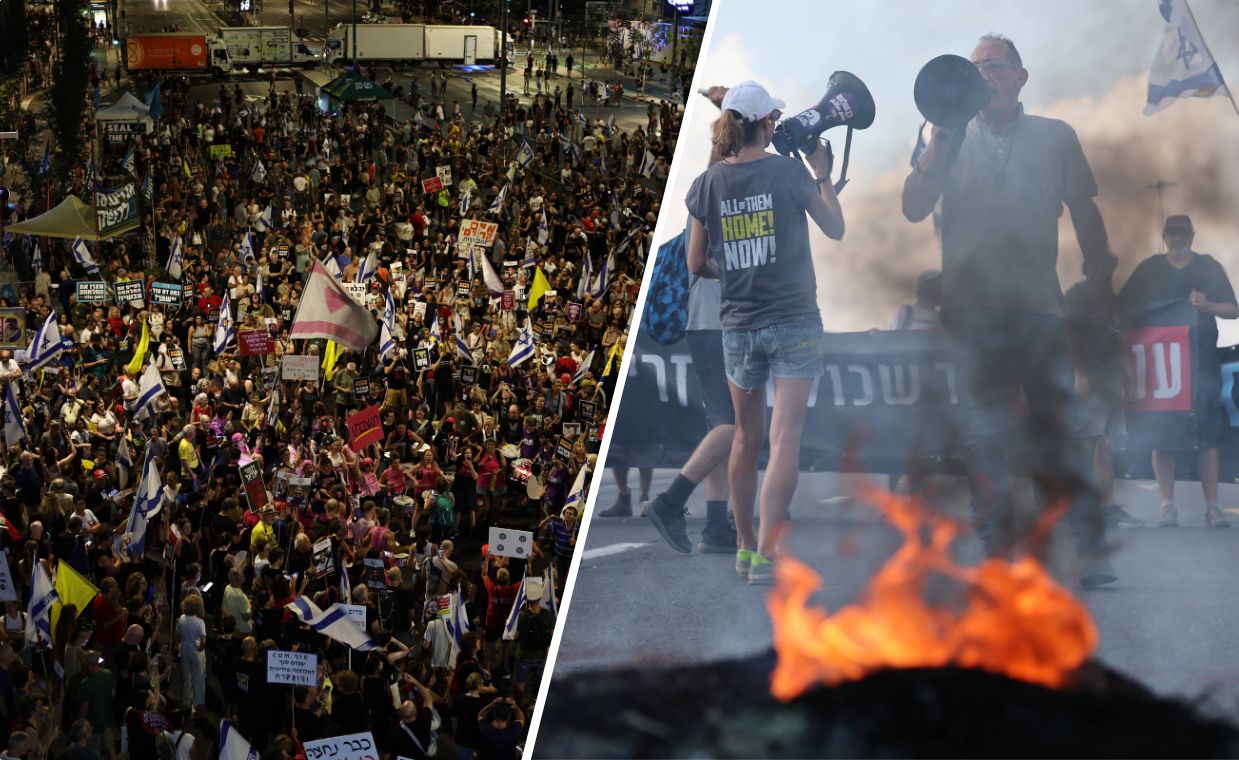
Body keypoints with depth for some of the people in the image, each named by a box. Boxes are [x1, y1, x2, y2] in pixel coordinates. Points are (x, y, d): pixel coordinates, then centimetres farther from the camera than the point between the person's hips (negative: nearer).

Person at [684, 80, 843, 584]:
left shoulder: (707, 185, -1)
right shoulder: (789, 172, -9)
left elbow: (696, 265, 5)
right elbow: (835, 229, 5)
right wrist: (822, 174, 16)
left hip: (738, 325, 4)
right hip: (794, 321, -3)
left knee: (746, 439, 18)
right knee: (785, 440, -5)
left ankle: (745, 545, 27)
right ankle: (766, 553, -12)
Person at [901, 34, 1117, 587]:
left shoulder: (1054, 137, 12)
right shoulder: (955, 142, 14)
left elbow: (1084, 209, 17)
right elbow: (914, 207, 3)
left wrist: (1100, 275, 14)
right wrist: (939, 146, -7)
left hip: (1037, 306, -1)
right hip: (972, 308, 1)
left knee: (1056, 426, -6)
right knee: (982, 435, 0)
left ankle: (1091, 550, -4)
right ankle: (998, 547, 4)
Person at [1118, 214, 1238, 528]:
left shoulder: (1209, 267, 11)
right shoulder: (1149, 269, 11)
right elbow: (1123, 308, 8)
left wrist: (1207, 305, -12)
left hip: (1201, 360, 0)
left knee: (1207, 434, -5)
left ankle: (1212, 506, -4)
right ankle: (1167, 504, -2)